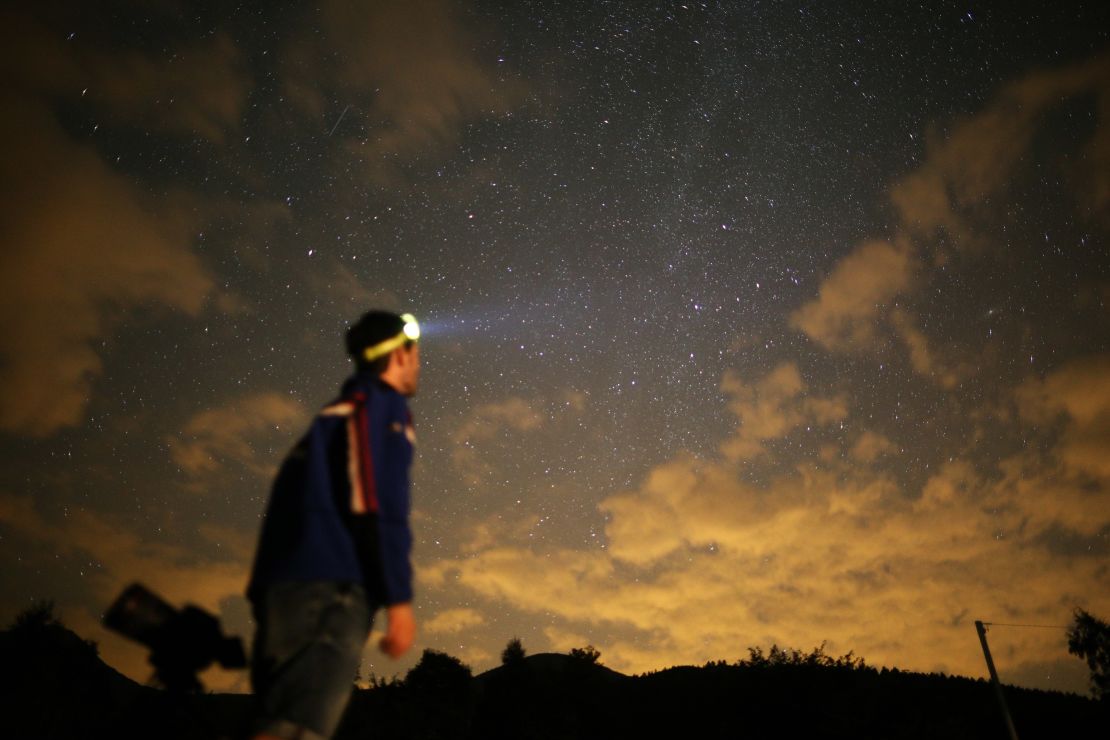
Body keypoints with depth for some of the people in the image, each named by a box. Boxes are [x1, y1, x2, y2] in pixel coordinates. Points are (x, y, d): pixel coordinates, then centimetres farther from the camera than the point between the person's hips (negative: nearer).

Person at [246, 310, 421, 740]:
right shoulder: (381, 404, 2)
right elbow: (376, 506, -12)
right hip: (329, 586, -9)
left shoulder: (334, 414, 29)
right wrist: (399, 599, -12)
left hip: (285, 583, 9)